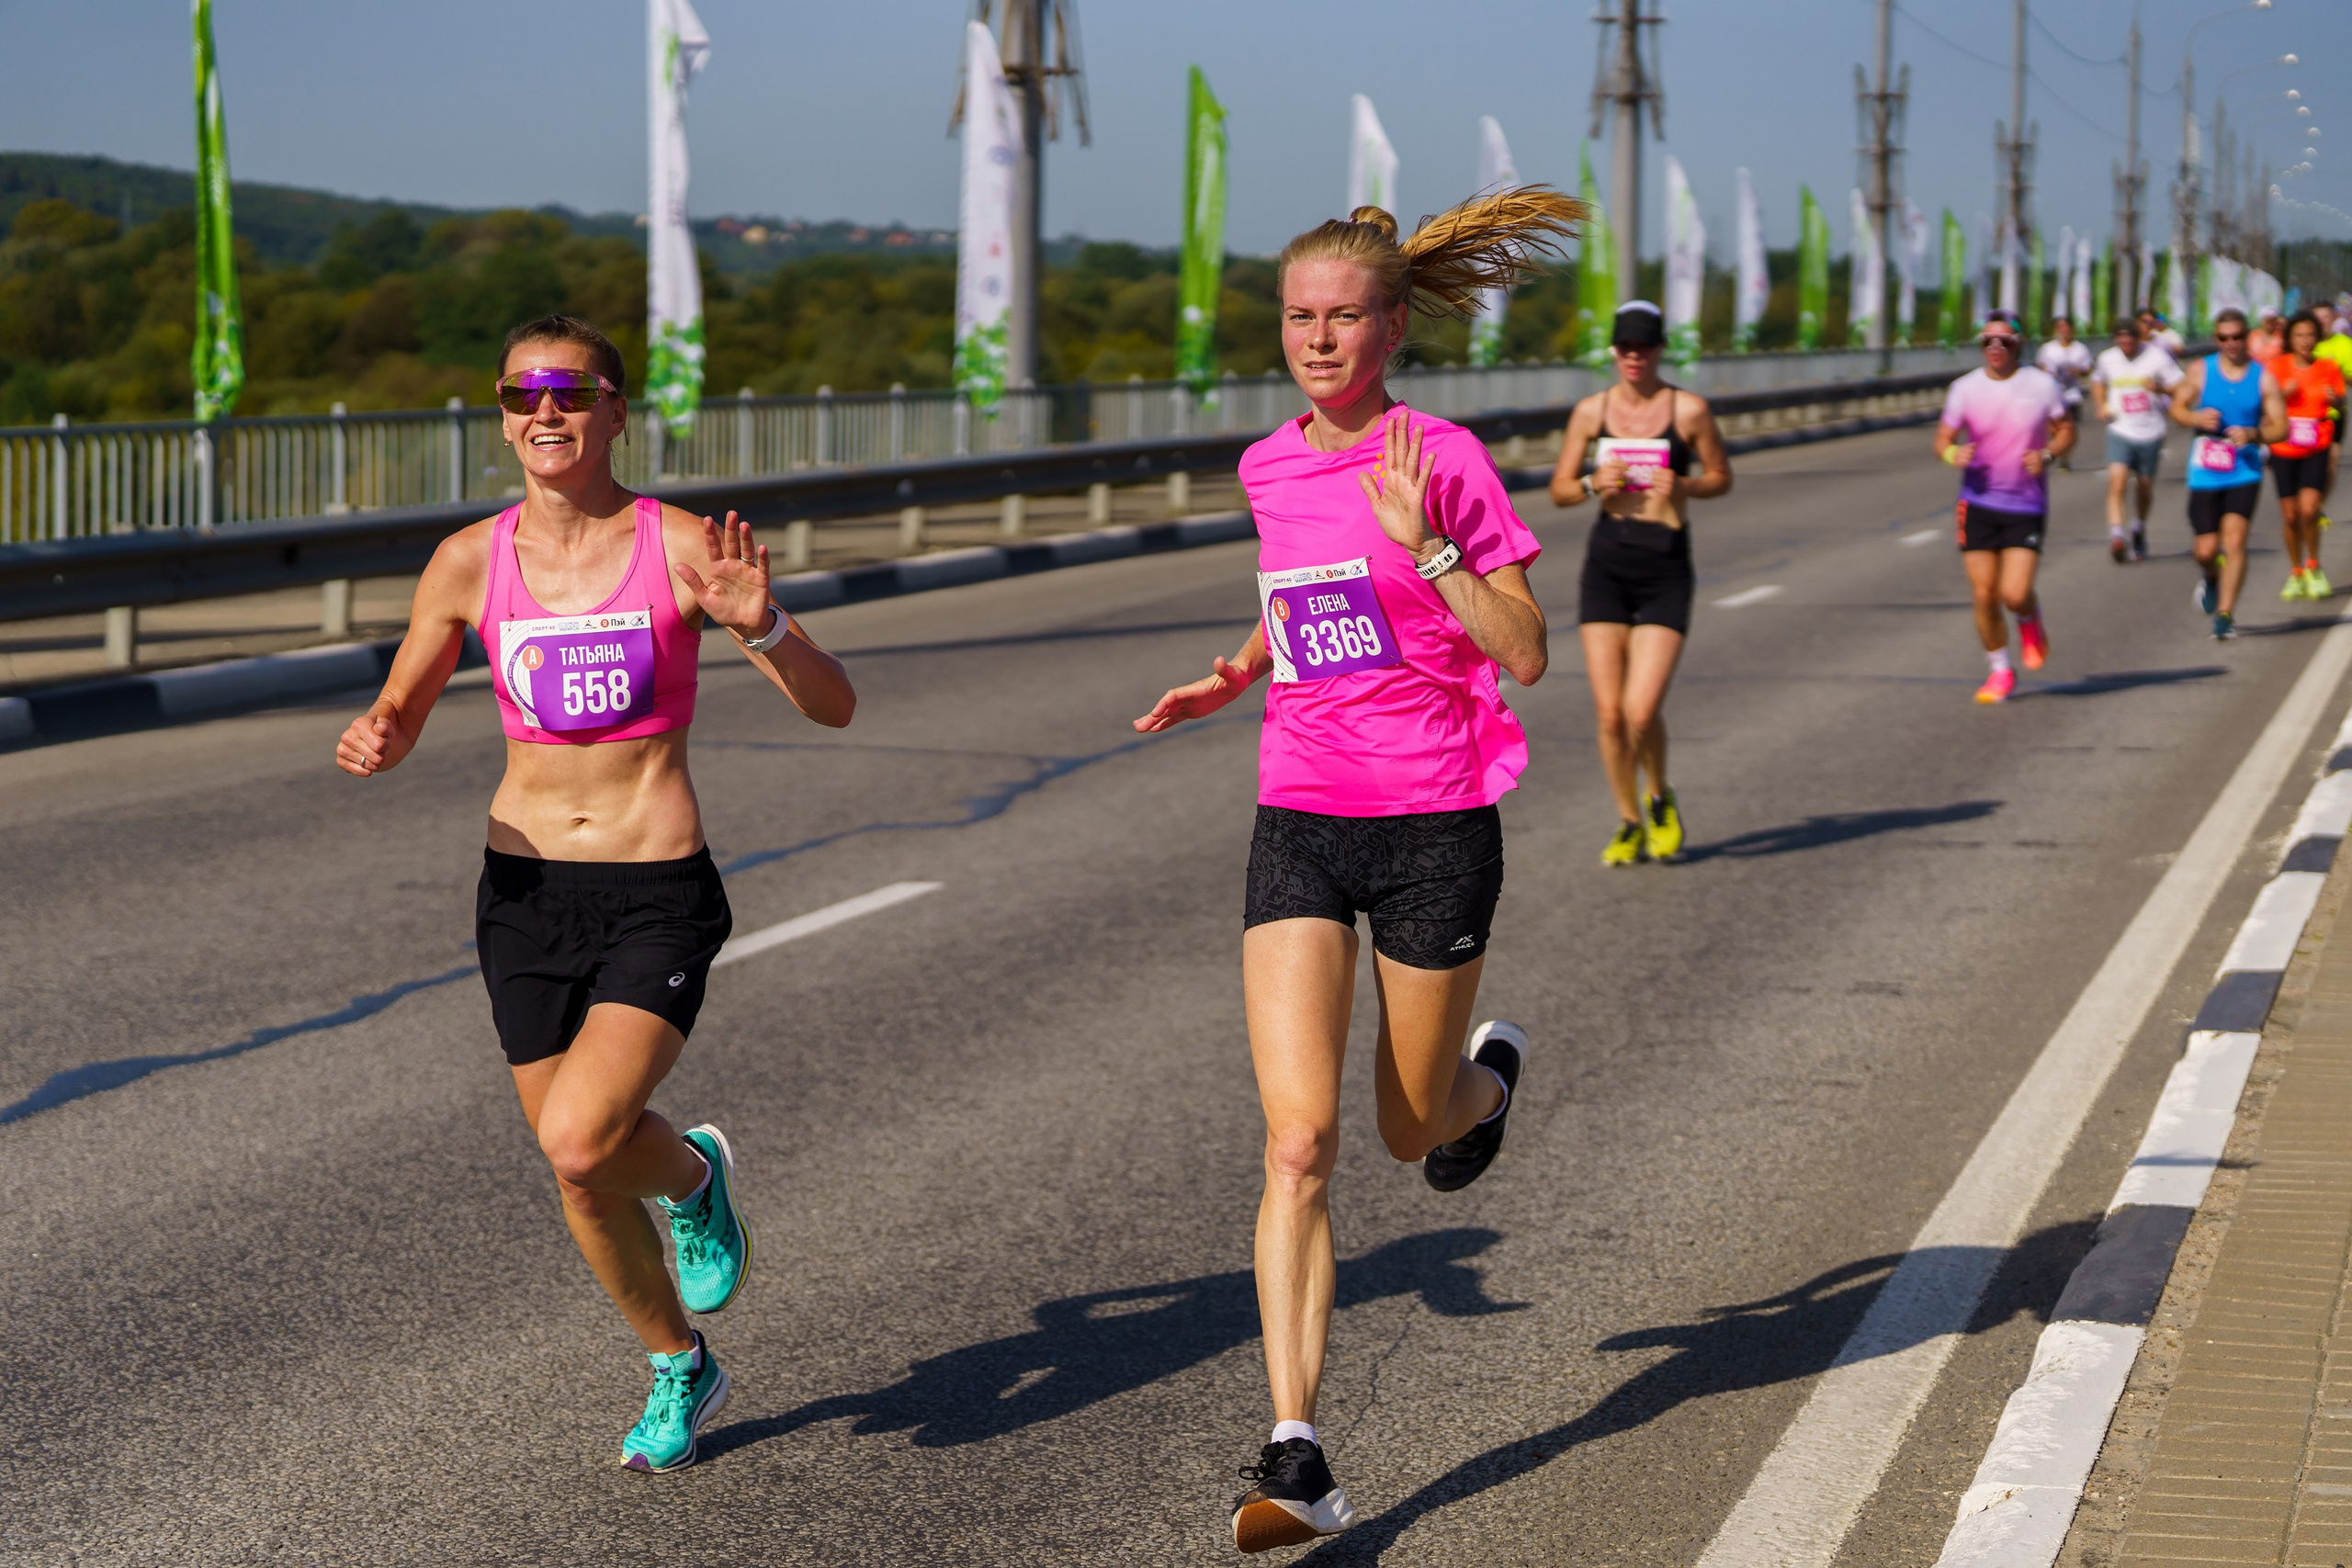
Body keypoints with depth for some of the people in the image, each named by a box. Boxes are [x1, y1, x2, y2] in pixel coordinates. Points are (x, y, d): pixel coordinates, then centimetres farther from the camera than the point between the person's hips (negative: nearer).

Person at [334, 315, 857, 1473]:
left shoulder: (679, 549, -7)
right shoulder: (471, 563, 0)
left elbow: (832, 706, -7)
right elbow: (400, 714, 12)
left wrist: (760, 626, -26)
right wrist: (370, 744, -12)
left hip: (657, 897, -4)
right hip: (525, 889, 4)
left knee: (581, 1142, -22)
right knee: (580, 1177, 11)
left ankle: (694, 1173, 14)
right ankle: (678, 1372, 37)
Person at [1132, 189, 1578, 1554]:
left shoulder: (1441, 459, -8)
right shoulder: (1270, 469, 8)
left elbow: (1527, 654, -10)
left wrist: (1425, 541, -20)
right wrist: (1235, 674, 11)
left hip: (1437, 824, -3)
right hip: (1301, 825, 3)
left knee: (1411, 1127, 13)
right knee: (1300, 1142, -11)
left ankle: (1491, 1073, 51)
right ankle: (1298, 1456, -13)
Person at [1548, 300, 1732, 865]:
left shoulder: (1690, 409, -1)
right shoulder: (1591, 411, 5)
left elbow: (1721, 478, 8)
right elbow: (1559, 491, 10)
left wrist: (1682, 486, -13)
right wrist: (1593, 484, -12)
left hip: (1666, 569, -2)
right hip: (1606, 562, 2)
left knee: (1642, 711, -12)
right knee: (1609, 712, -2)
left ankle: (1661, 800, 18)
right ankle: (1629, 824, 17)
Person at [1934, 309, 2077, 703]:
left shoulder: (2042, 385, -3)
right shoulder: (1965, 389, -1)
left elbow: (2066, 430, 8)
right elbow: (1942, 438, 5)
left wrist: (2047, 455, -12)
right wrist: (1953, 454, -18)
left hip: (2026, 507, -1)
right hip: (1978, 505, 2)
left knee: (2014, 594, -14)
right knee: (1983, 594, 0)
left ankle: (2030, 620, 24)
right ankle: (2000, 670, 20)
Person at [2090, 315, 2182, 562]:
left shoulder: (2157, 357, -5)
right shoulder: (2107, 359, 4)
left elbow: (2180, 389, -2)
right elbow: (2098, 381, 26)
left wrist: (2159, 387, -22)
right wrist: (2101, 406, 8)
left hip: (2151, 433, 0)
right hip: (2120, 432, 0)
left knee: (2145, 486, 11)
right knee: (2117, 481, -21)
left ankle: (2139, 528, 37)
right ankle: (2117, 534, -29)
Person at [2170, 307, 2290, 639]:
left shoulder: (2263, 378, -2)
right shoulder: (2201, 370, 1)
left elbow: (2281, 427, -2)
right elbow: (2177, 408, 9)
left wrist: (2253, 434, -21)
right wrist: (2197, 418, -13)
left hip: (2244, 474, -1)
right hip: (2204, 474, 1)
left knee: (2234, 540, -17)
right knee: (2206, 549, 2)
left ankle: (2225, 613, -10)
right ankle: (2211, 577, 39)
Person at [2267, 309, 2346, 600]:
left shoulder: (2329, 369, 1)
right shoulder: (2277, 367, -1)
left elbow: (2340, 409, 8)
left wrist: (2336, 400, -15)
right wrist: (2283, 393, -18)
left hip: (2317, 448, -1)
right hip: (2284, 450, 1)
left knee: (2308, 510, -17)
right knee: (2290, 516, 4)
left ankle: (2314, 567, 5)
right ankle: (2295, 573, 23)